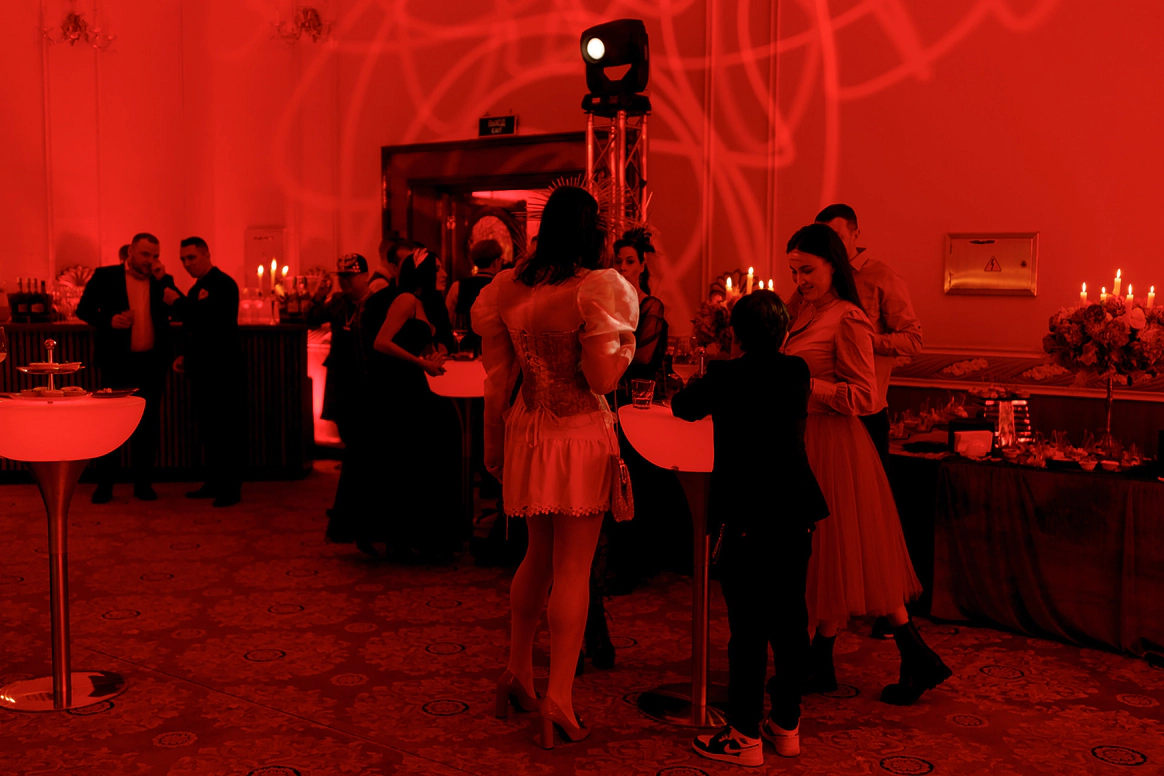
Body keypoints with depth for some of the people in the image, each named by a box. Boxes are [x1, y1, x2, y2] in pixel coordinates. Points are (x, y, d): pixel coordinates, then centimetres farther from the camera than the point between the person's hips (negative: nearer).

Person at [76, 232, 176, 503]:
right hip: (117, 362, -2)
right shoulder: (105, 277, 1)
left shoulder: (162, 281, 8)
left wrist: (163, 280, -11)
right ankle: (104, 485, 9)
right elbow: (84, 309, 1)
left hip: (152, 362, 2)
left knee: (147, 423, 6)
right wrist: (109, 320, -17)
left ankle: (143, 483, 15)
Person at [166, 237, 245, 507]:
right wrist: (185, 356, 11)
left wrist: (177, 302, -15)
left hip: (222, 371, -9)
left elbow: (211, 319, -24)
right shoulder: (196, 288, 18)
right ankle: (214, 484, 20)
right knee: (207, 429, 12)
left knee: (226, 429, -5)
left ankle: (231, 489, -1)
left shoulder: (223, 284, -10)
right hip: (203, 371, 9)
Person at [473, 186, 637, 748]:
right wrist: (627, 344, 3)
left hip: (528, 435, 5)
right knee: (573, 567, 2)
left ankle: (517, 671, 30)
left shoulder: (509, 288, 3)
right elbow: (603, 379, -16)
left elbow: (497, 380, 6)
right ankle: (558, 697, 4)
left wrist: (493, 443, 16)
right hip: (581, 436, -5)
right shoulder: (596, 288, -12)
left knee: (538, 555, 21)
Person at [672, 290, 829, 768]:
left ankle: (745, 736, 8)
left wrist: (698, 380, 31)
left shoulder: (725, 376, -8)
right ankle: (787, 723, 25)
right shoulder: (797, 373, 4)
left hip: (745, 518, -5)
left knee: (748, 627, 0)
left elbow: (683, 408, 10)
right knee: (790, 619, 13)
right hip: (795, 514, 5)